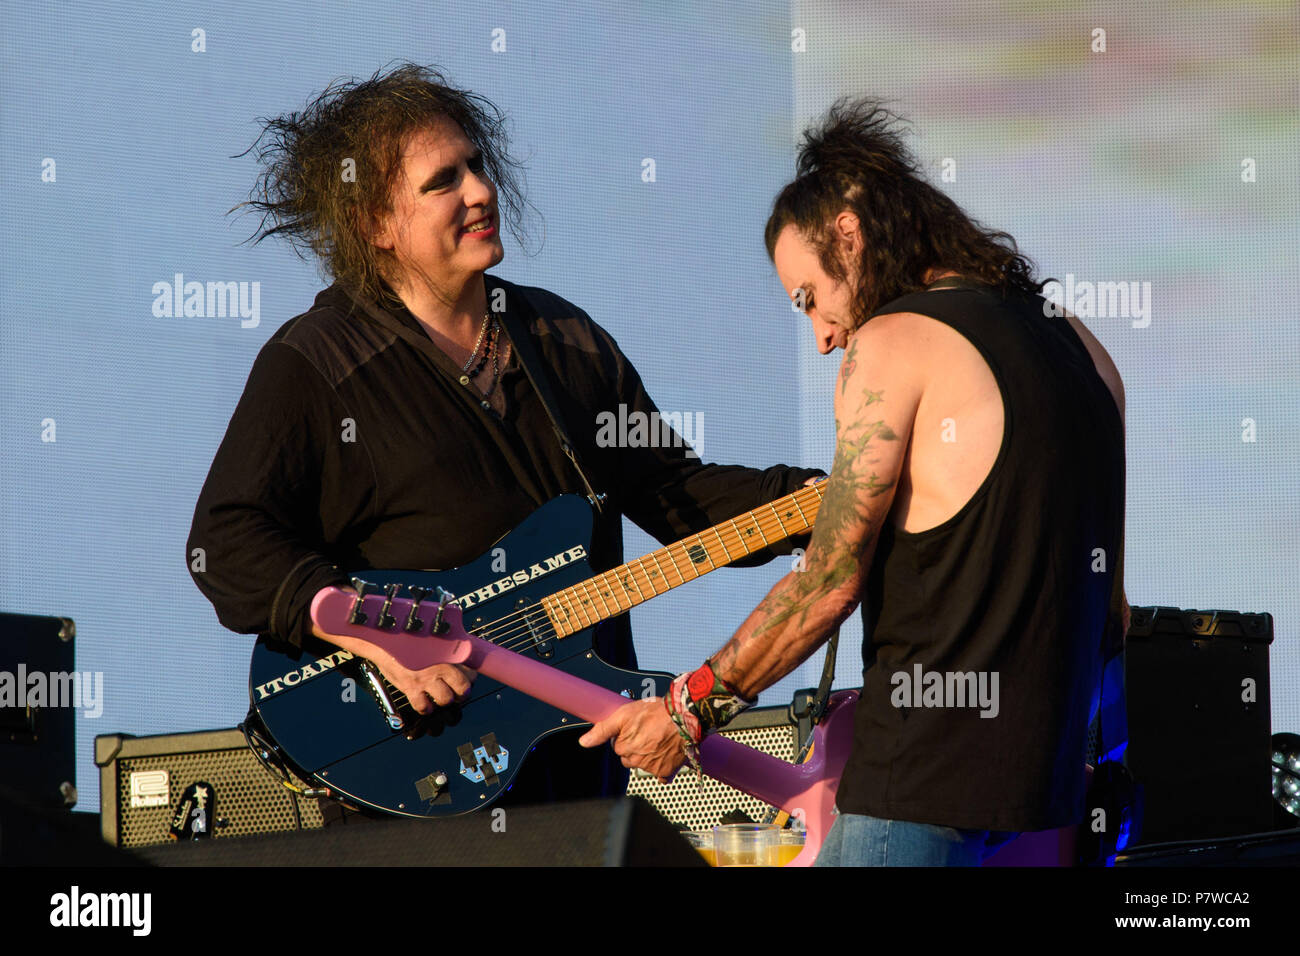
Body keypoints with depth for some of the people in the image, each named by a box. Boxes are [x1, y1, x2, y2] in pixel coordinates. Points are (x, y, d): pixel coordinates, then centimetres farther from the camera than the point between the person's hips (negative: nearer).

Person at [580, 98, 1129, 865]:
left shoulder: (893, 342, -7)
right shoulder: (1079, 345, 15)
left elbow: (828, 583, -9)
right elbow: (1110, 606, 17)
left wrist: (689, 710, 0)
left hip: (931, 775, -8)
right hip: (1049, 767, 8)